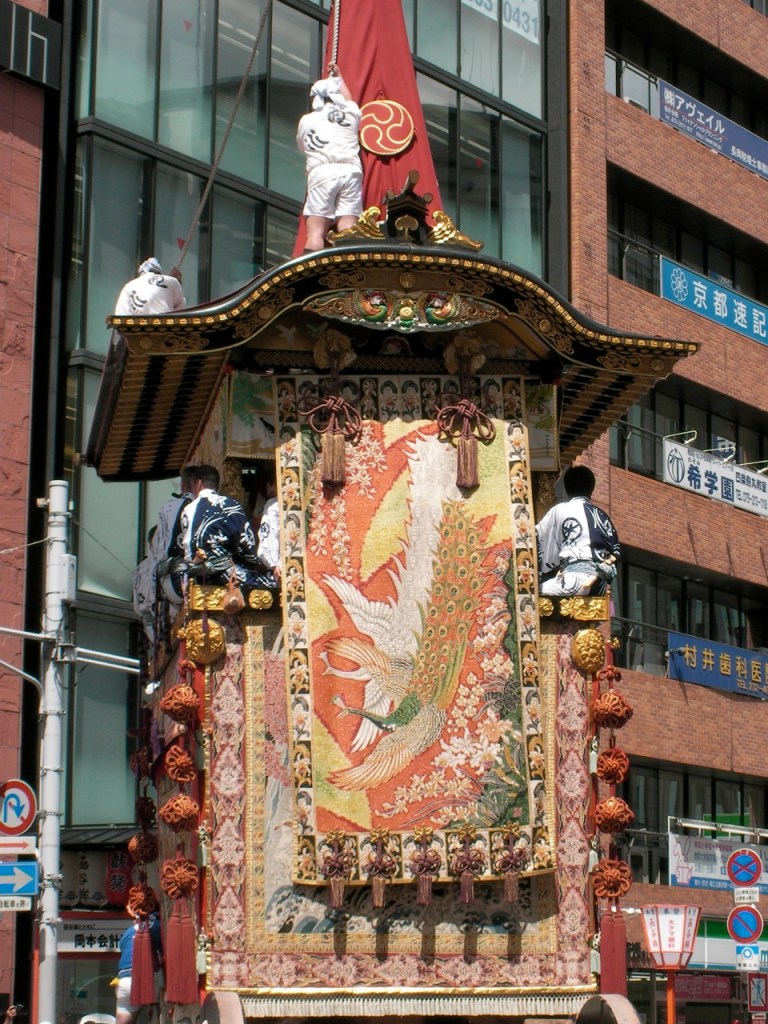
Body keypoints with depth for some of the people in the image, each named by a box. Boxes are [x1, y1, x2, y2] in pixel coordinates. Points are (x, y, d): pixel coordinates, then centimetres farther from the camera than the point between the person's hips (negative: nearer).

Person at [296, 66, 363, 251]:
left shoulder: (306, 121, 16)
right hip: (350, 172, 2)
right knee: (347, 230, -8)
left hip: (320, 173, -1)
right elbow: (348, 99, 43)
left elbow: (301, 145, 33)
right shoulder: (350, 113, 20)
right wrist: (338, 77, 61)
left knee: (315, 232, -9)